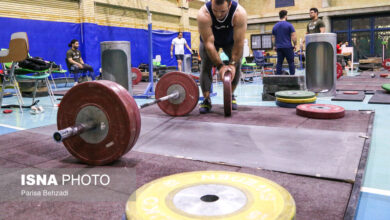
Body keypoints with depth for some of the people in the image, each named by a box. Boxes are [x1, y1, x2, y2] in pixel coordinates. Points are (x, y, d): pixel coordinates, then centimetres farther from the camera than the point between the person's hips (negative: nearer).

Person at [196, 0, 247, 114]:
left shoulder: (239, 13, -39)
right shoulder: (203, 15, -40)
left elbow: (238, 43, -35)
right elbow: (209, 43, -38)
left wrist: (232, 64, -38)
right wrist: (220, 65, -40)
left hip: (230, 40, 1)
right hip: (209, 39, -1)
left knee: (237, 64, -12)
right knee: (206, 65, -15)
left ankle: (231, 96, 6)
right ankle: (206, 100, -8)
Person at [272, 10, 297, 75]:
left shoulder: (275, 26, 11)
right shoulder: (289, 25, -4)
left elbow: (273, 37, 15)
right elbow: (293, 36, -7)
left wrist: (275, 46, 22)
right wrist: (295, 45, 3)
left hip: (279, 47, 4)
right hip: (288, 47, -4)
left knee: (279, 62, 4)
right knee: (291, 62, 1)